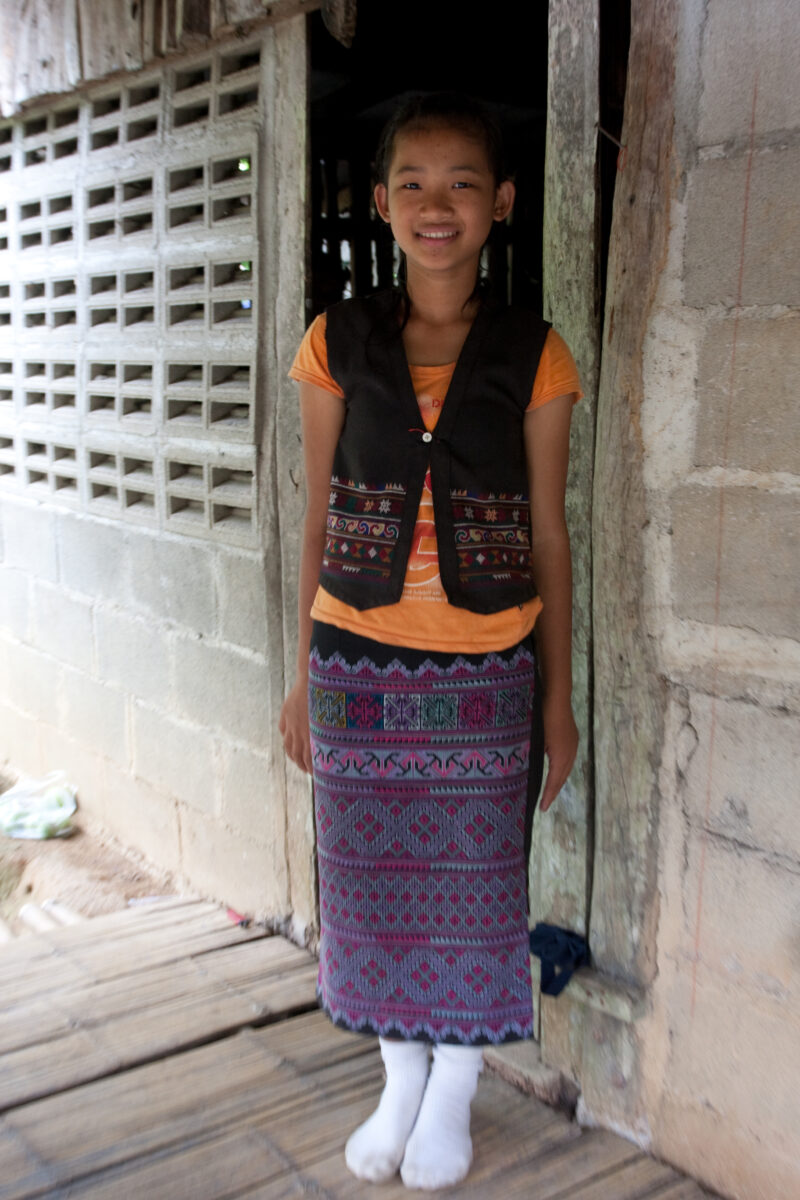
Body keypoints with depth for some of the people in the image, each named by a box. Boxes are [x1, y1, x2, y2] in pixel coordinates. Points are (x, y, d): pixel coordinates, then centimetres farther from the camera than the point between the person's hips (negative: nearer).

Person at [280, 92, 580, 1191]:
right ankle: (400, 1080, 37)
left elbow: (549, 535, 2)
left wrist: (559, 698, 2)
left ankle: (453, 1091, 35)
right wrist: (305, 677, 6)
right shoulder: (341, 342, 2)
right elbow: (320, 520, 5)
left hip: (486, 674, -1)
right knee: (373, 880, 13)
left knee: (475, 885, 10)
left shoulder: (532, 356, -1)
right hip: (358, 663, 1)